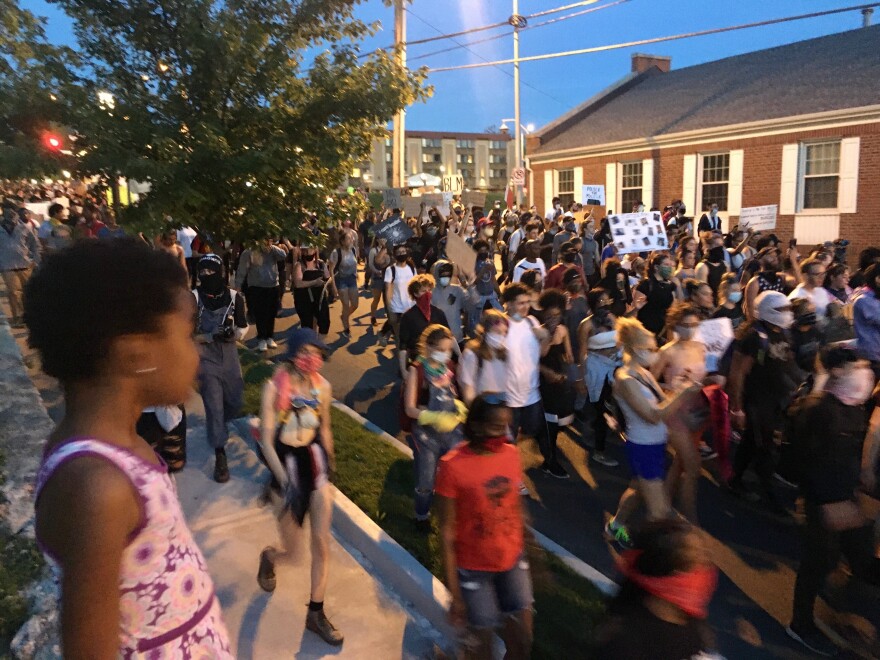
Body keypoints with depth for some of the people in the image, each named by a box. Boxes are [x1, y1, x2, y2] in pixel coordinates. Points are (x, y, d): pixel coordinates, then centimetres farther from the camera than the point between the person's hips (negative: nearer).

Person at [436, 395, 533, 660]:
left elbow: (516, 508, 6)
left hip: (512, 562, 5)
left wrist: (524, 555, 13)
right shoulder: (453, 466, -22)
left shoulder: (511, 454, -7)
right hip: (474, 570, -4)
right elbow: (447, 532, -15)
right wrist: (455, 593, -13)